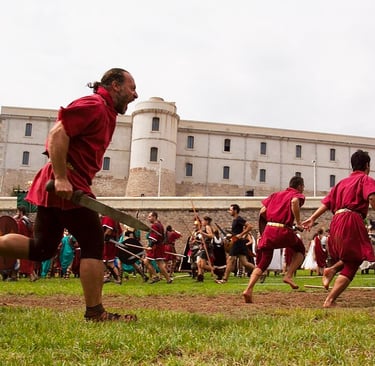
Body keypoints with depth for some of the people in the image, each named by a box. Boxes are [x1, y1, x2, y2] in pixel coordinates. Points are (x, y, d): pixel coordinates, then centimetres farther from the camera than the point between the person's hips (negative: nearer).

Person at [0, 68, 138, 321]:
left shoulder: (106, 112, 21)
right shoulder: (94, 105, -10)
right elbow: (58, 134, -21)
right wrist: (61, 178, -25)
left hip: (58, 187, 10)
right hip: (68, 186, -10)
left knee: (41, 249, 13)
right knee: (94, 245, -4)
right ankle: (95, 312, 2)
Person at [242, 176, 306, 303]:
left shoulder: (276, 194, 22)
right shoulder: (298, 195, 8)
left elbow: (262, 212, 12)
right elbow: (294, 202, -19)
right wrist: (298, 223, -12)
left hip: (268, 230, 4)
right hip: (284, 231, -4)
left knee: (261, 264, 10)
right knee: (300, 249, 25)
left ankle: (248, 290, -6)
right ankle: (289, 276, 8)